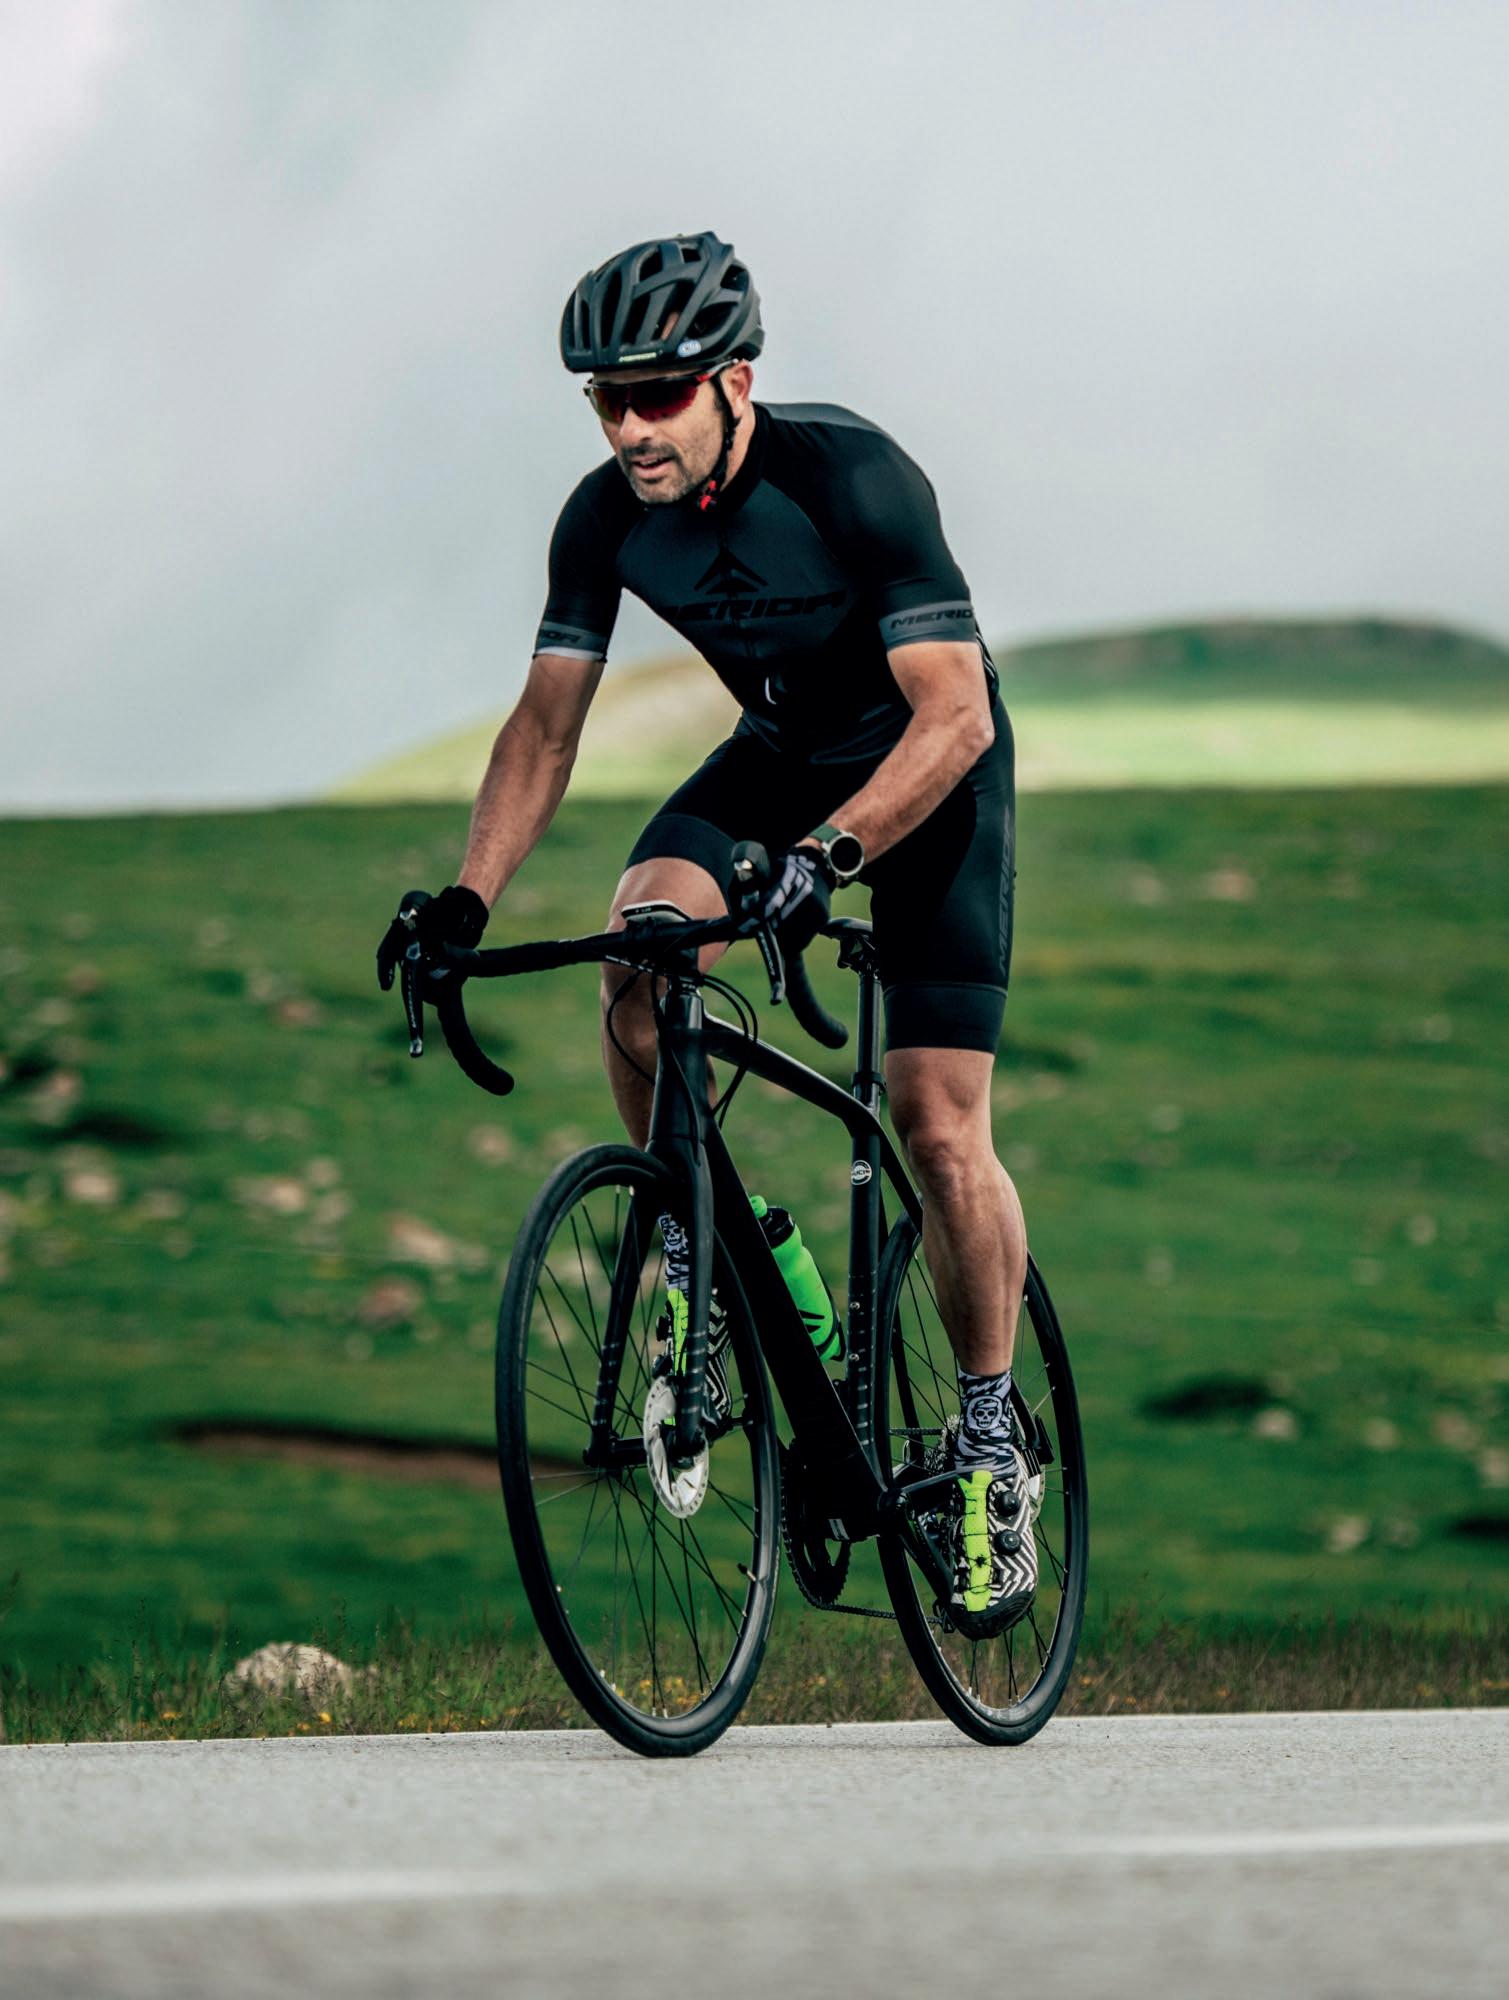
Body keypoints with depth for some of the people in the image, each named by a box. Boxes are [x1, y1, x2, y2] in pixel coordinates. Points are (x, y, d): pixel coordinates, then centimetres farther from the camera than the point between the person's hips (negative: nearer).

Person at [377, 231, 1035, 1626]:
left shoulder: (854, 480, -32)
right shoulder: (608, 518, -16)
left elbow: (954, 713, -35)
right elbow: (548, 721, -7)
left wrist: (824, 855, -48)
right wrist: (468, 898, -21)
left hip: (931, 771, -4)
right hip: (780, 759, 4)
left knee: (938, 1121, -11)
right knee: (637, 960, -26)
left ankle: (989, 1437, 6)